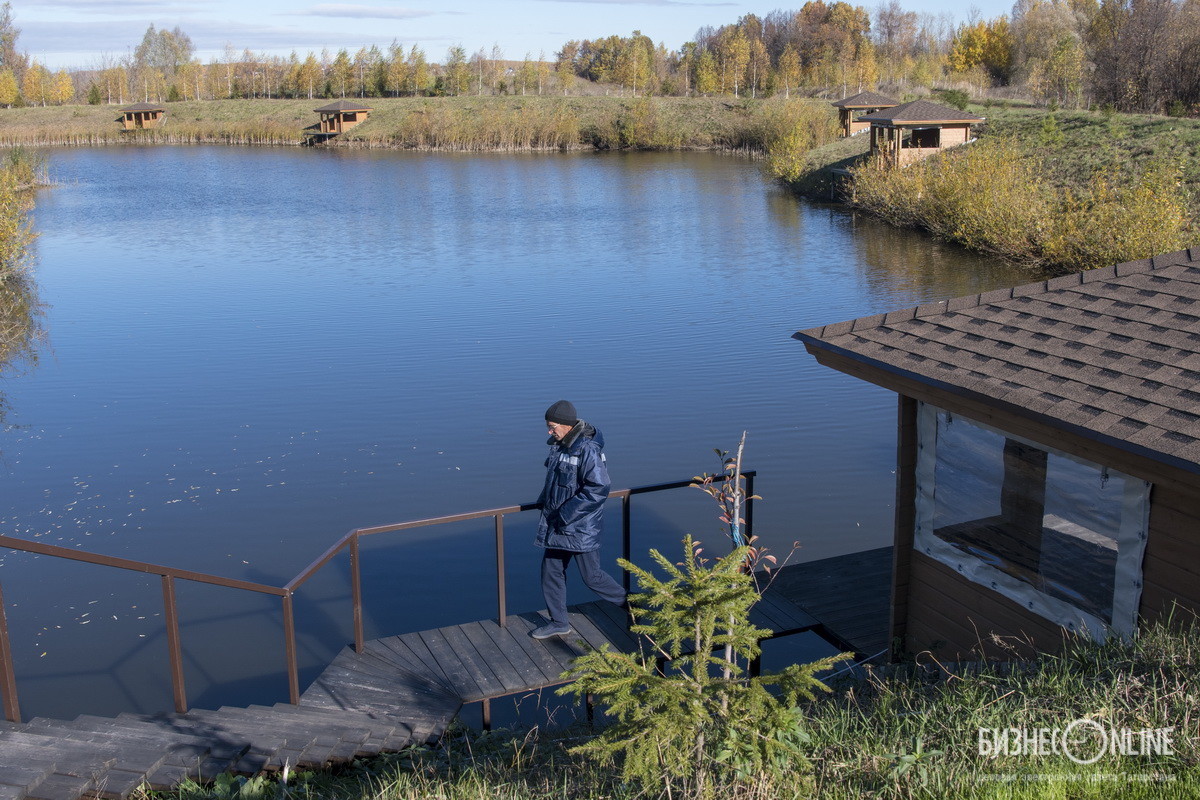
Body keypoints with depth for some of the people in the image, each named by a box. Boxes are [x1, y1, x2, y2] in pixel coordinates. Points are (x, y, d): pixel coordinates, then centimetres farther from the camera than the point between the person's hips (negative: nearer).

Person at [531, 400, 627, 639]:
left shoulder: (588, 450, -23)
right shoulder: (559, 445, 4)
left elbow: (598, 490, -25)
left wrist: (566, 514, -23)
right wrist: (544, 501, 8)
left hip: (581, 528, -8)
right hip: (556, 525, 8)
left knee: (592, 577, 4)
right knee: (551, 571, 13)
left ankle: (629, 603, 28)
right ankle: (558, 622, 28)